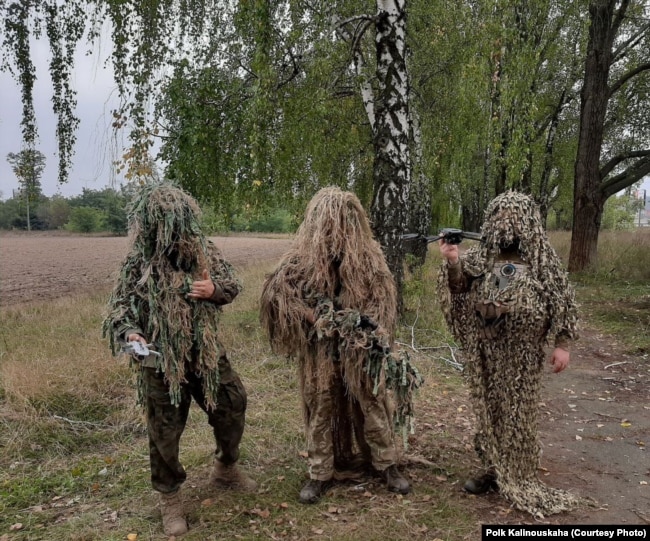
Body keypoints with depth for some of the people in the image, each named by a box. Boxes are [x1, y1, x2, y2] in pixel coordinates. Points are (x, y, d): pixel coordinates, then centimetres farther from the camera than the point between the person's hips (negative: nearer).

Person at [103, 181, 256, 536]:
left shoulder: (204, 251, -5)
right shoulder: (138, 263, -13)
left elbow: (232, 286, 5)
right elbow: (119, 306, -10)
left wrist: (215, 288, -18)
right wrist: (130, 332, -31)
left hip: (207, 353, 3)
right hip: (161, 360, -3)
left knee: (232, 408, 14)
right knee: (165, 431, 8)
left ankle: (225, 469, 43)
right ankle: (169, 497, 32)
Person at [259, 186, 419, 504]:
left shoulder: (368, 255, 0)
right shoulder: (303, 257, -5)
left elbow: (384, 297, 1)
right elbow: (275, 291, -10)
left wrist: (365, 324, -15)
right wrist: (313, 318, -16)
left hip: (361, 348, 1)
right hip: (320, 350, 0)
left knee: (372, 403, 11)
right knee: (321, 408, 10)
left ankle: (386, 464, 29)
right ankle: (320, 474, 24)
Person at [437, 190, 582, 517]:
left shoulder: (541, 257, -2)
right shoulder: (481, 255, 4)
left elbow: (561, 301, 0)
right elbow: (459, 286, -7)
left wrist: (562, 344, -6)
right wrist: (453, 264, -27)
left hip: (522, 351, -3)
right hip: (485, 349, 3)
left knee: (518, 412, 6)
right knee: (489, 408, 11)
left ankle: (519, 477, 20)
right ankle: (493, 469, 26)